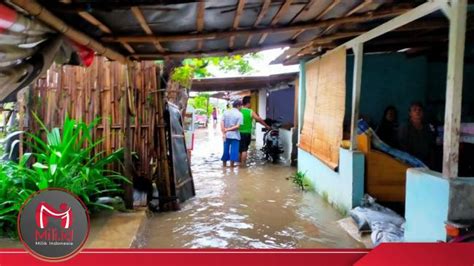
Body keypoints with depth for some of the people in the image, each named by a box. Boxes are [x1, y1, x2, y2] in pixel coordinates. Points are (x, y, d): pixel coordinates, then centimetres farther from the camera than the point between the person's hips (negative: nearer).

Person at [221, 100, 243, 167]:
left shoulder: (226, 112, 4)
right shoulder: (239, 114, -6)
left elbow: (222, 123, -3)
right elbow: (237, 126, -14)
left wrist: (223, 133, -6)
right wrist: (228, 129, -9)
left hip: (226, 135, 4)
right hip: (235, 136, -4)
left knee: (225, 150, 14)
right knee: (233, 151, 3)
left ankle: (224, 165, 24)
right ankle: (232, 165, 6)